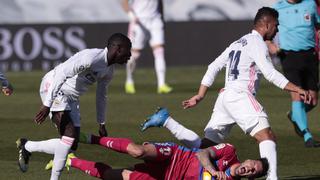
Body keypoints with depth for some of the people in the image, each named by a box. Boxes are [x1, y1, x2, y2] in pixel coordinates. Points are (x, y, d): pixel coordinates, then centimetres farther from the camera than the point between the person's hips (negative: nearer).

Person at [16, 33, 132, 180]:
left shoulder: (109, 70, 6)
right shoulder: (91, 58, -24)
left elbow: (101, 96, 21)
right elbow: (61, 74, -29)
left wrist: (101, 124, 22)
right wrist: (47, 105, -32)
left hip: (71, 98, 9)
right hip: (54, 89, -9)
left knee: (71, 144, 2)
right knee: (69, 136, -21)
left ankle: (27, 147, 16)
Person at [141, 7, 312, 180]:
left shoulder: (237, 43, 23)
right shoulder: (257, 43, -4)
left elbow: (213, 67, 21)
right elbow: (270, 73, -16)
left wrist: (200, 96, 21)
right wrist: (296, 89, -17)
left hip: (225, 95, 9)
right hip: (240, 96, -9)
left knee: (205, 145, 11)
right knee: (267, 137, -18)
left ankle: (166, 121, 7)